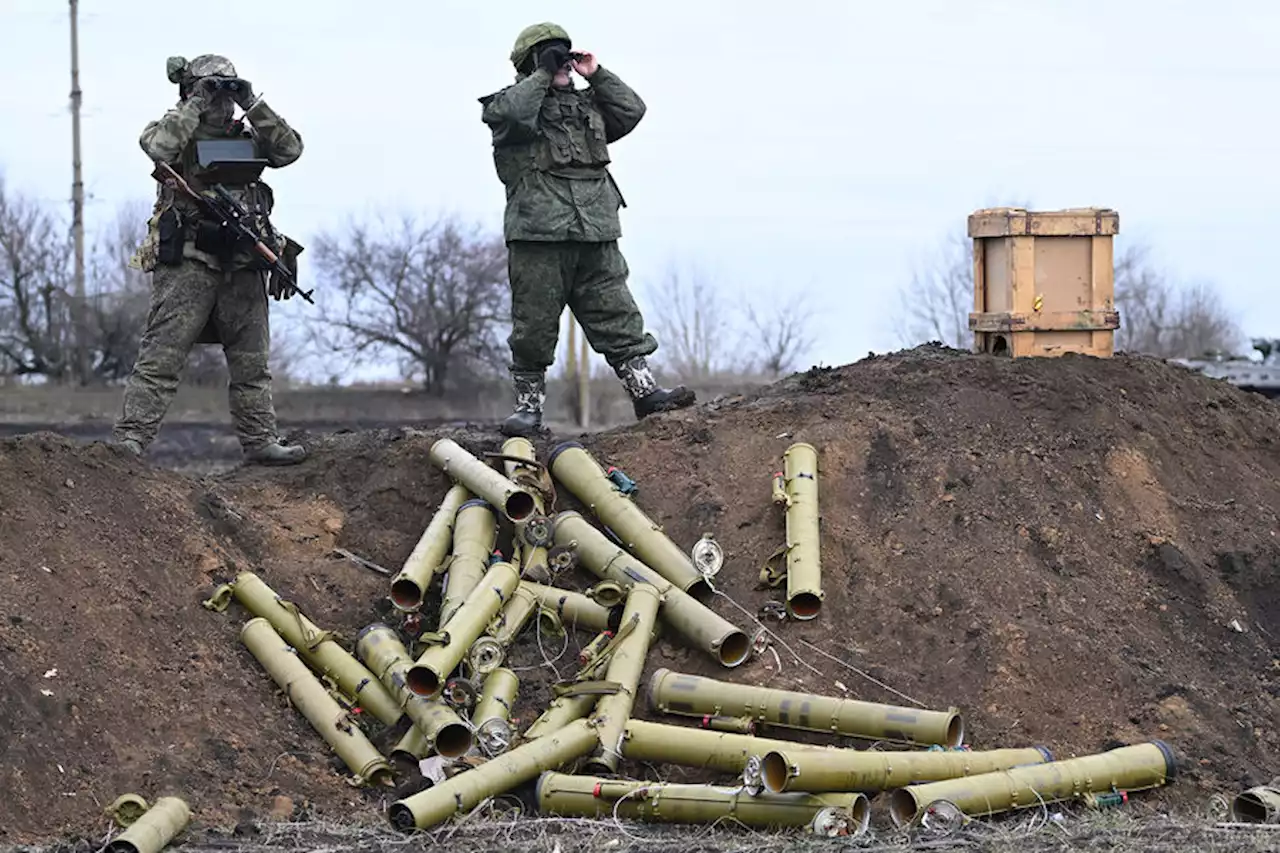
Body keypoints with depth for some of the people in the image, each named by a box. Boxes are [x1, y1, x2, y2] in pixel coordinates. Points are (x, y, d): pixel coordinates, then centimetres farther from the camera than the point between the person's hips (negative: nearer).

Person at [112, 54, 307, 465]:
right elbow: (157, 145, -19)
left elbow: (290, 149, 4)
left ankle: (259, 441, 19)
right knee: (162, 357, -11)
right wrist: (193, 106, -13)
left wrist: (253, 106, -1)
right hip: (188, 264, -5)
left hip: (243, 267, 5)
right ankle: (130, 439, -15)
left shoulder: (247, 137, 17)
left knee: (251, 361, 11)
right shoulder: (178, 131, 3)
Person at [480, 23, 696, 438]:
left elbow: (631, 111, 16)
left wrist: (596, 75, 9)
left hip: (596, 236, 5)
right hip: (537, 234, -5)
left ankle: (644, 390, 3)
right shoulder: (507, 104, 4)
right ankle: (528, 406, 5)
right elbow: (513, 113, -18)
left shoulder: (586, 104, 22)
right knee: (534, 325, -1)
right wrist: (543, 75, -9)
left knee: (616, 316, 3)